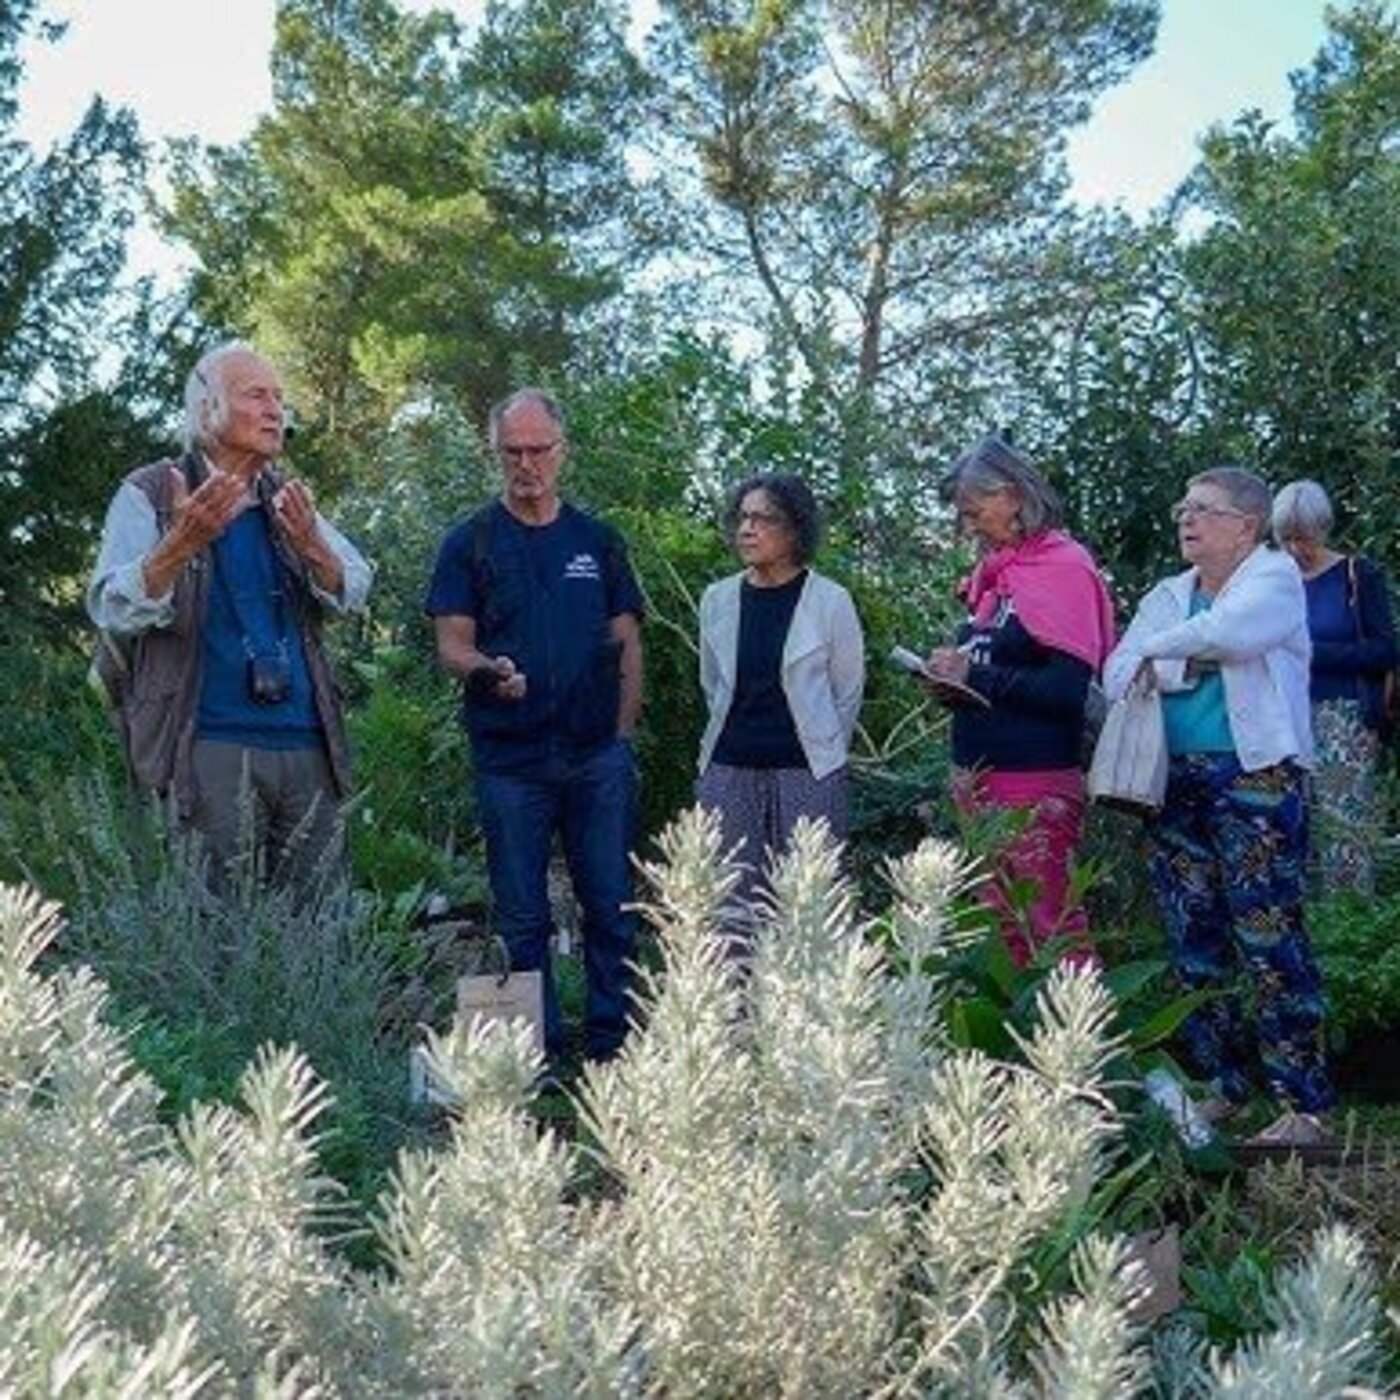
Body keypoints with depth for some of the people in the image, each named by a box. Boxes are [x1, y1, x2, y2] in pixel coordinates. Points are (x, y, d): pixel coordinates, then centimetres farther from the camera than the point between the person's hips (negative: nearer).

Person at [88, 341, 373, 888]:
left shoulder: (288, 498, 15)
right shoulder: (149, 495, 0)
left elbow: (354, 594, 5)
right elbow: (112, 610, -11)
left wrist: (310, 546, -16)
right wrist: (183, 543, -27)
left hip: (306, 742, 5)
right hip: (210, 745, -5)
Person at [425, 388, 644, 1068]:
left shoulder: (597, 541, 11)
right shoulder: (470, 543, 4)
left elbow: (627, 644, 11)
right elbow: (452, 645, -2)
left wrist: (621, 736, 2)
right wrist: (486, 669, -24)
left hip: (597, 756, 2)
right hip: (510, 758, -2)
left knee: (611, 907, 4)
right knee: (522, 918, 5)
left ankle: (612, 1045, 15)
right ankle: (537, 1054, 15)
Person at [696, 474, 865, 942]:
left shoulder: (830, 601, -4)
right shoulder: (718, 599, 6)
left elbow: (849, 692, 5)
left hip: (807, 771, -3)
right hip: (729, 768, 3)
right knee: (732, 905, 3)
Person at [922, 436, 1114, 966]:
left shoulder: (1064, 566, -9)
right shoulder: (994, 572, 13)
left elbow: (1066, 690, -18)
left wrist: (975, 676, -16)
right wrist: (950, 679, 1)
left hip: (1036, 787, -8)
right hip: (978, 778, 8)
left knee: (1051, 930, -5)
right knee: (998, 927, 11)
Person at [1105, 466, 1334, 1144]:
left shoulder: (1274, 576, -1)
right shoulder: (1167, 595, 17)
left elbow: (1230, 630, -23)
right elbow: (1117, 674, 5)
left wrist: (1157, 651, -7)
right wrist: (1191, 662, -11)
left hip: (1254, 778, -7)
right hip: (1176, 782, 7)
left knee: (1267, 939, -8)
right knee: (1194, 940, 10)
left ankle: (1303, 1105, -2)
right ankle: (1218, 1083, 21)